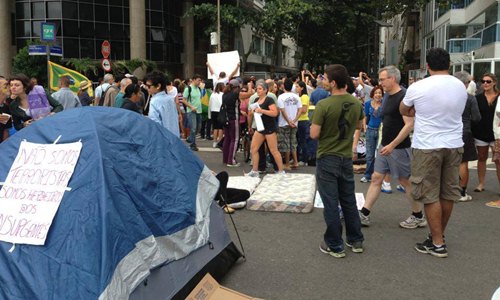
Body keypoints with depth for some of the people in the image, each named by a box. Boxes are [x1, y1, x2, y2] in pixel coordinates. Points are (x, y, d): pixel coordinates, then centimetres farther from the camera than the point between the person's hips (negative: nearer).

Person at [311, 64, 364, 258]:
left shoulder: (324, 105, -19)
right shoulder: (356, 104, -1)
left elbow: (314, 134, -17)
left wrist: (316, 124, 2)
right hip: (347, 158, 5)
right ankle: (356, 240, 27)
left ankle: (335, 246, 12)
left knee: (331, 203, 3)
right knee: (349, 200, 17)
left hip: (327, 159, -5)